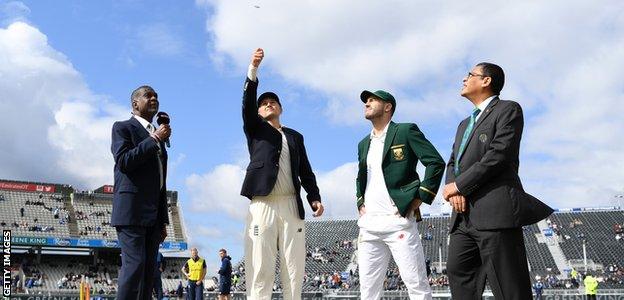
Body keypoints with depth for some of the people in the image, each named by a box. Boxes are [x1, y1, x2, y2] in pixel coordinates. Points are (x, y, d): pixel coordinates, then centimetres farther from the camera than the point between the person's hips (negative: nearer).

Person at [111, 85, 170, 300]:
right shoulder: (122, 127, 4)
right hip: (131, 209, -7)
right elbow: (124, 161, -15)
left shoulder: (157, 137, 23)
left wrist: (163, 221, 17)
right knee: (135, 264, -15)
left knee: (149, 268, 1)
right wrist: (154, 139, -11)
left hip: (153, 214, 7)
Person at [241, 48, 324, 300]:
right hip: (262, 204, -3)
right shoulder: (255, 128, 16)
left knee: (294, 270, -1)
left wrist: (314, 197, 0)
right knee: (260, 270, -9)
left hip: (291, 205, 3)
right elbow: (247, 103, -2)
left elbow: (305, 171, 18)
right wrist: (253, 69, -16)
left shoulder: (295, 136, 23)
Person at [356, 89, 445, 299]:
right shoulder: (364, 143, 20)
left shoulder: (406, 131, 0)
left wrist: (419, 199, -10)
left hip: (397, 221, -6)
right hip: (368, 224, 6)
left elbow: (436, 162, -7)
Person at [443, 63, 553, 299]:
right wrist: (454, 191, -2)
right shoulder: (464, 124, 29)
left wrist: (459, 185, -9)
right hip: (464, 216, 8)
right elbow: (452, 163, 20)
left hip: (496, 211, -8)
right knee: (459, 273, 6)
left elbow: (499, 155, -11)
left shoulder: (508, 110, 3)